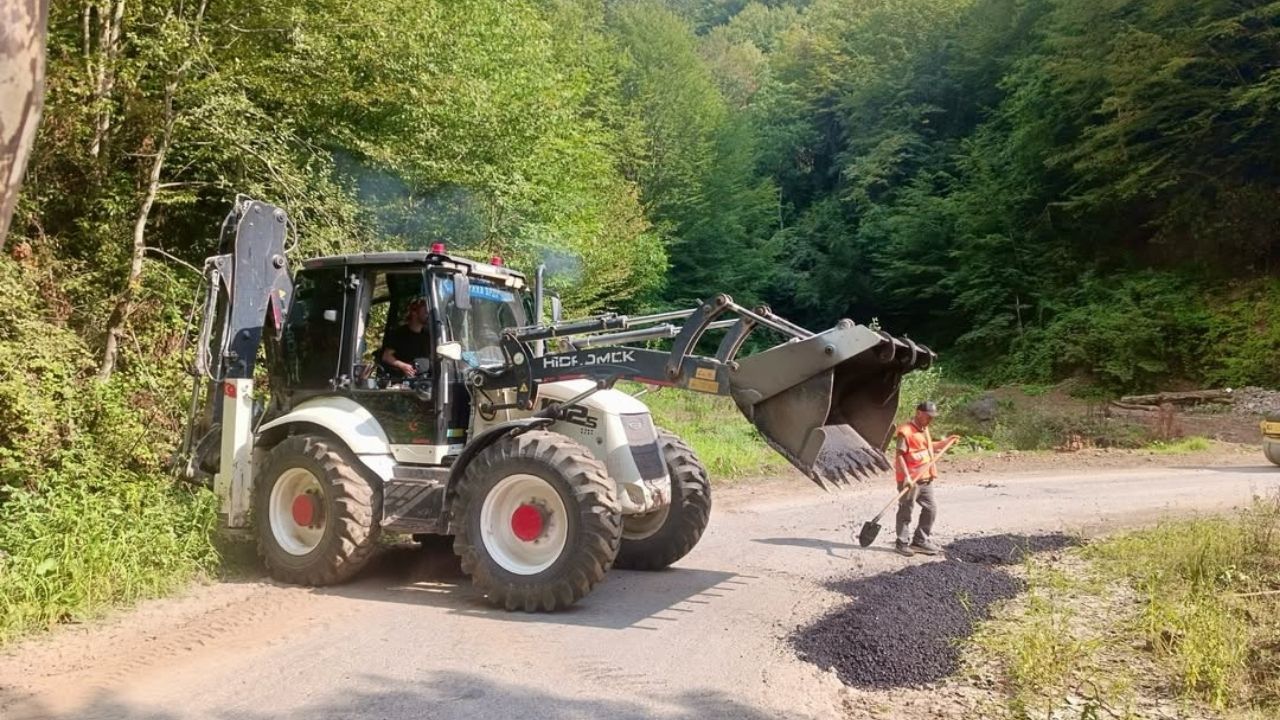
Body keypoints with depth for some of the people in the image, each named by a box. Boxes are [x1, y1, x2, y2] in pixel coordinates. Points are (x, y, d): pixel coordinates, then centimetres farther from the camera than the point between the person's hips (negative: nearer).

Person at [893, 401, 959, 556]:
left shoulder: (924, 430, 14)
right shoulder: (906, 431, -15)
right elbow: (899, 455, -19)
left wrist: (945, 442, 22)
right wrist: (906, 476, -25)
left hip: (926, 479, 9)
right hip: (911, 480, -9)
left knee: (930, 509, 13)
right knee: (905, 511, 2)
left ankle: (920, 541, 24)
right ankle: (901, 543, 14)